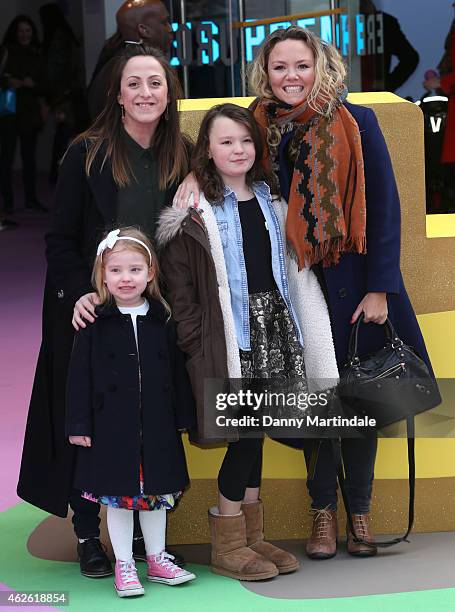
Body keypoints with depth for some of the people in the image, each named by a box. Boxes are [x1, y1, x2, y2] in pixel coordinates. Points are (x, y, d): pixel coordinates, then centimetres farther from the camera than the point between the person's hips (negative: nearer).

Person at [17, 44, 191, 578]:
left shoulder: (180, 158, 6)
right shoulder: (87, 154, -4)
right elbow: (60, 238, -4)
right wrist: (79, 294, -17)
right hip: (92, 310, -3)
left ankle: (145, 528, 16)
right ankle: (88, 535, 12)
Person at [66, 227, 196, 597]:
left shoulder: (163, 320, 4)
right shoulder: (95, 322, -4)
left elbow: (178, 372, 9)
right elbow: (80, 376, -4)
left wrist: (183, 418, 7)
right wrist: (78, 424, -7)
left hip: (157, 426, 3)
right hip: (112, 426, -2)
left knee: (155, 494, 11)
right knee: (118, 496, 4)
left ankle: (157, 559, 26)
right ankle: (124, 566, 15)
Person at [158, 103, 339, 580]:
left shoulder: (269, 202, 13)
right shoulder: (194, 213, -6)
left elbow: (290, 270, 18)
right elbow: (178, 287, -8)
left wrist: (290, 327, 10)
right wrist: (198, 344, -13)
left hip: (273, 326, 6)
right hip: (227, 335, -6)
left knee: (254, 432, 8)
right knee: (247, 431, -8)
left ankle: (250, 535, 17)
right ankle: (227, 544, 4)